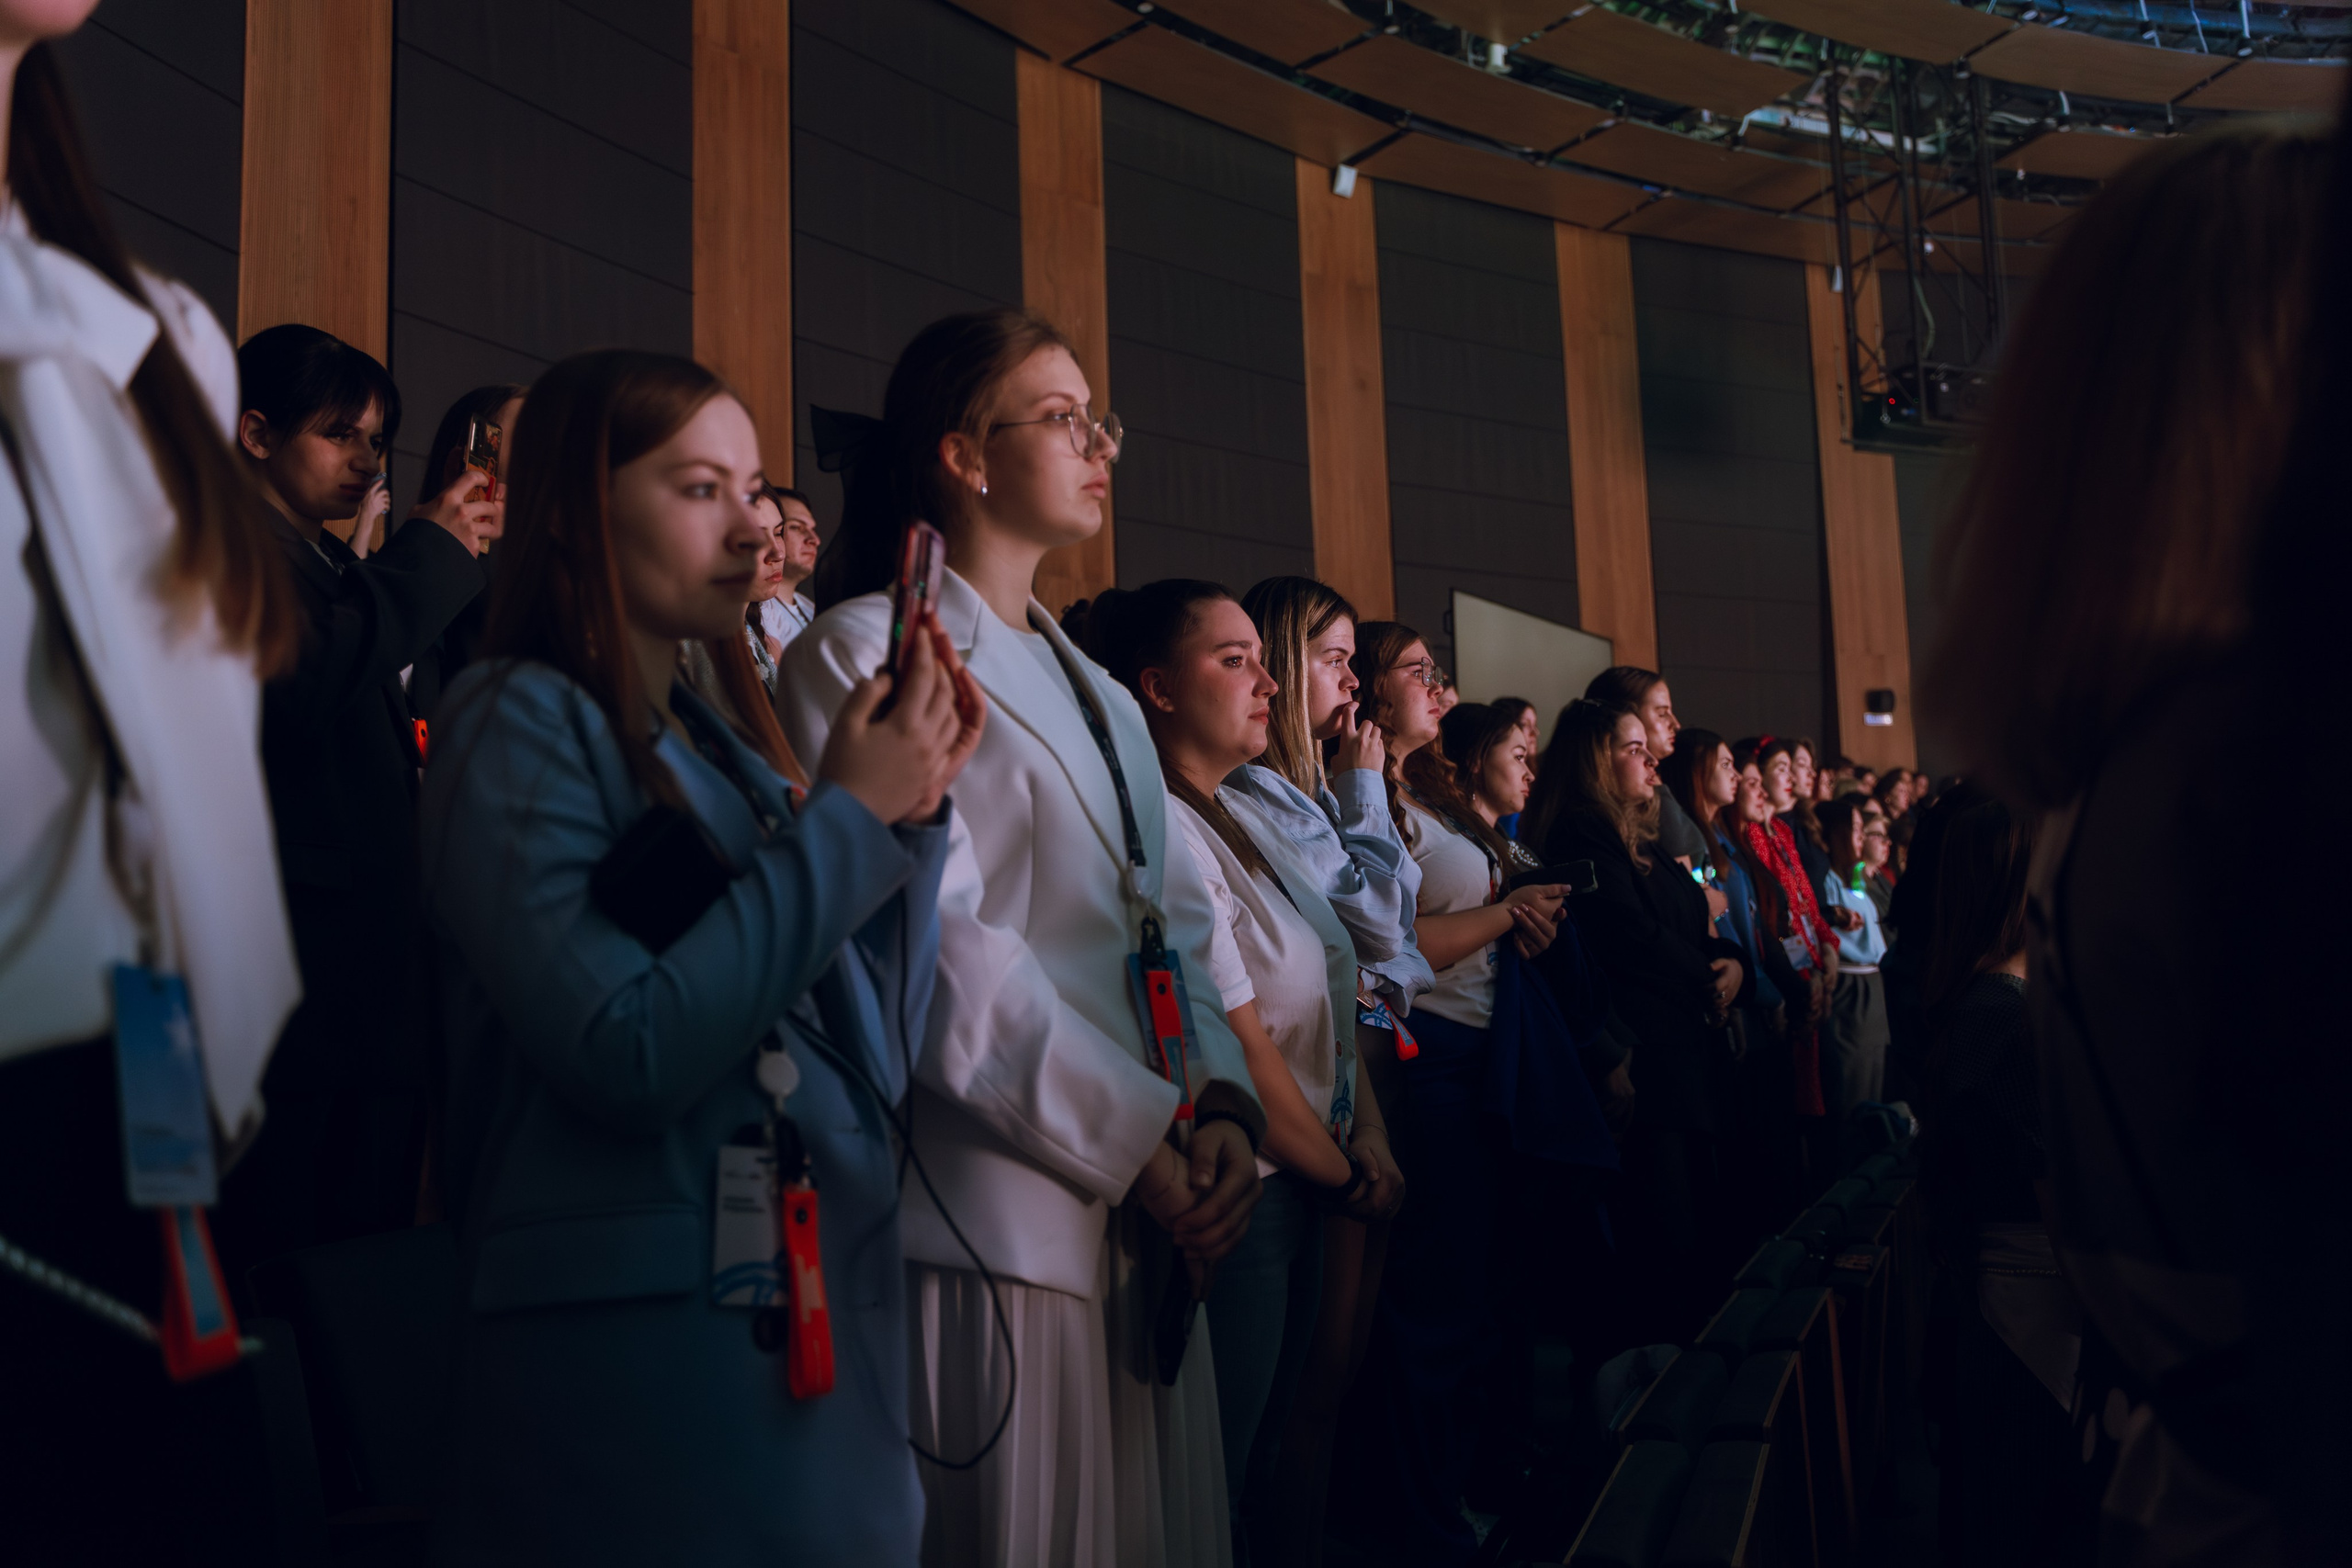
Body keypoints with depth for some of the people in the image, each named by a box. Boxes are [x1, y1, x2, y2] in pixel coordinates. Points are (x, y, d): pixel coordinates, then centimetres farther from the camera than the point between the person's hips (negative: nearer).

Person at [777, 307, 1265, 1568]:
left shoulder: (1099, 695, 20)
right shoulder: (864, 653, -5)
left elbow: (1178, 924, 14)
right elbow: (939, 948, -15)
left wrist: (1223, 1105, -4)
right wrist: (1138, 1140, -14)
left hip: (1151, 1227, 8)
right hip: (992, 1223, -7)